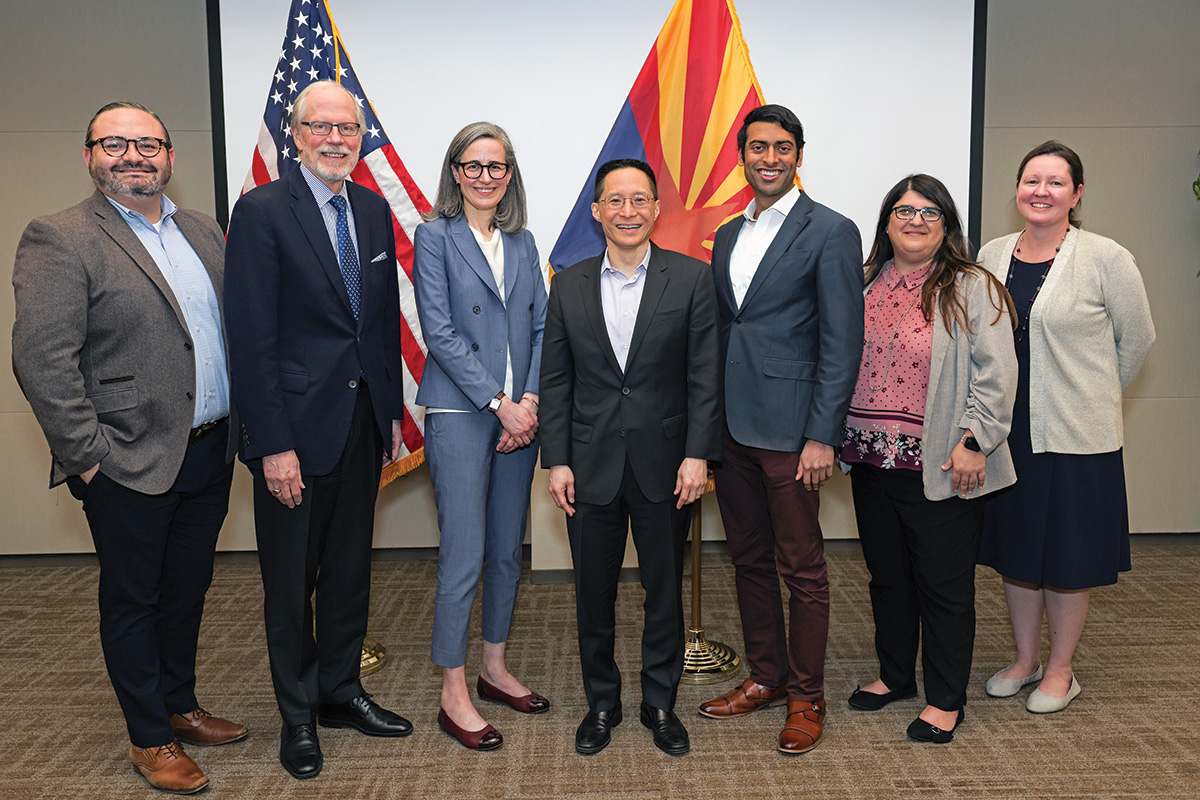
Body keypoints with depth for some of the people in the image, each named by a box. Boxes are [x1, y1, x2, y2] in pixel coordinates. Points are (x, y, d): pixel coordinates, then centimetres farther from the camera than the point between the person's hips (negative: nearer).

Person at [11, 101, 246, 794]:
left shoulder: (202, 230, 10)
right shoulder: (59, 239, -10)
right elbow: (42, 360, -15)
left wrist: (243, 424, 8)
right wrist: (87, 455, -15)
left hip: (210, 452, 6)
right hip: (132, 464, -6)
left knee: (188, 589, 19)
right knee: (133, 601, 10)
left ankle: (180, 707, 38)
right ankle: (150, 739, 26)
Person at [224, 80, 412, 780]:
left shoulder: (374, 210, 8)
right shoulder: (262, 211, -10)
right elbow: (252, 338, -14)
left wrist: (393, 410, 10)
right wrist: (273, 444, -17)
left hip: (365, 419, 6)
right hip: (298, 424, -5)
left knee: (351, 566, 17)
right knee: (292, 578, 10)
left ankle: (341, 692, 35)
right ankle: (299, 715, 28)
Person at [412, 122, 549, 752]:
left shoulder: (522, 241, 13)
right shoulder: (435, 235, -2)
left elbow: (538, 325, 9)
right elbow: (440, 332, -10)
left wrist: (530, 401, -5)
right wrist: (500, 404, -13)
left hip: (520, 414, 6)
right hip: (460, 414, -5)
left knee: (508, 550, 12)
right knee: (464, 557, -3)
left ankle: (494, 668, 29)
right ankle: (454, 696, 11)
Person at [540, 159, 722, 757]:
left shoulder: (691, 278, -1)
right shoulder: (569, 286, 5)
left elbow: (705, 376, -3)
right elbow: (555, 381, 5)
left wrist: (698, 455, -9)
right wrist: (556, 461, -1)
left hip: (665, 466, -1)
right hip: (591, 467, 2)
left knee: (664, 591, 12)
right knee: (594, 594, 12)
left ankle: (660, 703, 31)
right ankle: (601, 703, 31)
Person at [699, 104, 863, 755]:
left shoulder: (831, 232, -6)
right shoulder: (727, 236, 15)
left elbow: (843, 342, -10)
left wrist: (822, 437, -15)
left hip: (790, 432, -6)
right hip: (730, 427, 7)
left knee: (802, 571, 4)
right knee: (749, 560, 16)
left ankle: (806, 698, 20)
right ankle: (765, 677, 32)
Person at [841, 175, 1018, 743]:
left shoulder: (972, 289, -4)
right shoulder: (865, 286, 10)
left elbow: (996, 374, -9)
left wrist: (974, 442, -15)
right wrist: (837, 437, 12)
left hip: (939, 469, -5)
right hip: (872, 462, 5)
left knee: (944, 584, 6)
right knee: (887, 576, 17)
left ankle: (946, 699, 22)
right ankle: (894, 675, 36)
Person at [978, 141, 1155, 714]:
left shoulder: (1106, 259, -9)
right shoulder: (991, 256, 4)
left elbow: (1137, 339, 2)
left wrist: (1093, 395, 10)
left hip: (1075, 435, -4)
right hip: (1005, 430, 4)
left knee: (1067, 557, 7)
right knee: (1014, 547, 15)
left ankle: (1060, 671, 27)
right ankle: (1025, 659, 33)